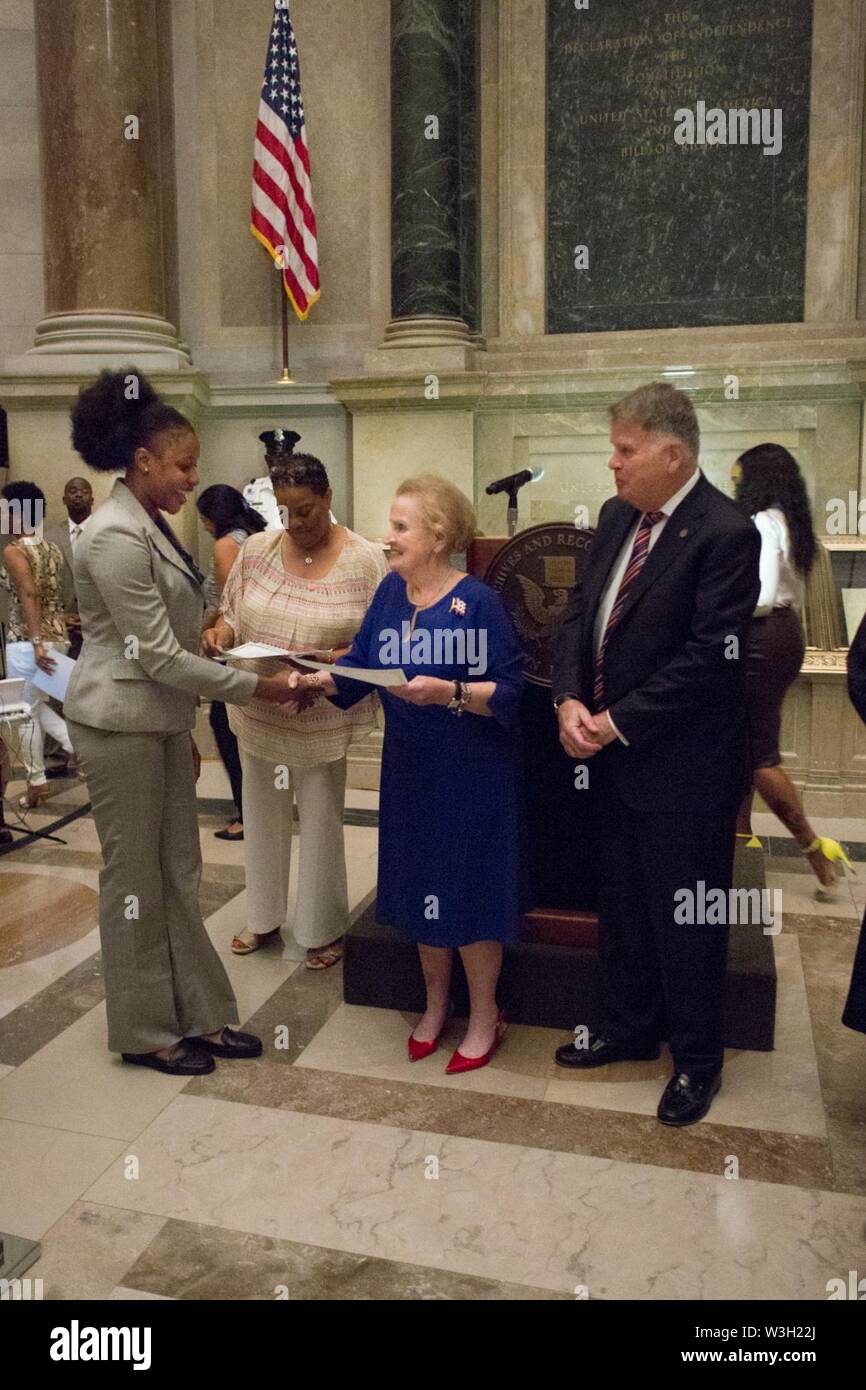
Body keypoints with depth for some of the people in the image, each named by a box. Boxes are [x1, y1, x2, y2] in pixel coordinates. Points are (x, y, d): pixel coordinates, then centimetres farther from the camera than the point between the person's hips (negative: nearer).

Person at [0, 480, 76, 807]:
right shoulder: (53, 549, 10)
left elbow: (29, 595, -24)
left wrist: (36, 642, -28)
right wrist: (49, 635, 20)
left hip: (26, 641, -7)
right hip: (58, 636, 7)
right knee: (37, 704, 21)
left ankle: (37, 780, 14)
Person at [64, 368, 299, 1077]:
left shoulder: (152, 523, 10)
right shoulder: (115, 537, -20)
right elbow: (159, 656, -20)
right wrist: (255, 687, -16)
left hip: (164, 719, 9)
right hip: (122, 724, -9)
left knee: (179, 871, 13)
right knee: (136, 876, 4)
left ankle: (199, 1014, 25)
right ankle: (145, 1033, 21)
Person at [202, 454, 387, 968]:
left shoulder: (365, 559, -10)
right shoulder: (257, 549, 0)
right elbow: (232, 611, 10)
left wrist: (327, 660, -26)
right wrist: (221, 633, -13)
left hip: (321, 718, -4)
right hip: (258, 712, 4)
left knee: (321, 821, 8)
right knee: (263, 815, 17)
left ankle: (324, 929, 28)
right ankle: (265, 917, 37)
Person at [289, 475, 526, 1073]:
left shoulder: (478, 602, -16)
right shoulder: (392, 591, 3)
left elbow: (509, 692, -18)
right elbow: (360, 663, 3)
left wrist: (448, 693, -32)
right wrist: (321, 679, -15)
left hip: (472, 774, -6)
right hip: (409, 769, 6)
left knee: (468, 888, 5)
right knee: (421, 887, 16)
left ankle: (484, 1014, 27)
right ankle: (436, 1002, 37)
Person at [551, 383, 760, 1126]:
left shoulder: (725, 533, -17)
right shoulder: (617, 518, 6)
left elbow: (707, 659, -21)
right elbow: (580, 612, 8)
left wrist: (616, 722, -17)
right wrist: (571, 701, -7)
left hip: (683, 764, -7)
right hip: (614, 754, 7)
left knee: (687, 918, 9)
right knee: (622, 900, 20)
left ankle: (698, 1059, 31)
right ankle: (629, 1027, 41)